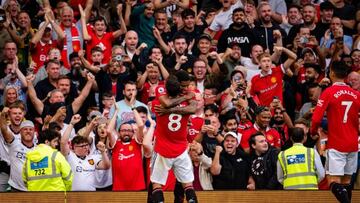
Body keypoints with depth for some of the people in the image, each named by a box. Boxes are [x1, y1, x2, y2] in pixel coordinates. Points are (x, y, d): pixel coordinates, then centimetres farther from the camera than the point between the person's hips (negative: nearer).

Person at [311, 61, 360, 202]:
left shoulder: (329, 92, -9)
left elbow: (316, 118, -14)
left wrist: (313, 132, 5)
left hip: (336, 145, -5)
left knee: (334, 182, -9)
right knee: (346, 181, 13)